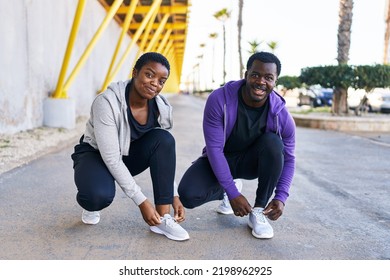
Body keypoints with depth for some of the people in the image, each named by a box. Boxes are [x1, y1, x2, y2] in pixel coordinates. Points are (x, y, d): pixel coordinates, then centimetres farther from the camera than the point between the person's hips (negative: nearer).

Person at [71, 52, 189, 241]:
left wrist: (173, 195, -14)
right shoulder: (107, 102, -30)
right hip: (95, 155, -4)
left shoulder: (162, 108, -15)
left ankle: (162, 218, -21)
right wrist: (141, 201, -31)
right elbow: (111, 158, -31)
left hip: (129, 155, 5)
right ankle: (91, 205, 4)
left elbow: (165, 152, -6)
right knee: (99, 195, -37)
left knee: (164, 139, -26)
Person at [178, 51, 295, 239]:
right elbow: (214, 148, -26)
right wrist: (232, 194, -28)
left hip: (251, 161, 1)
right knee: (188, 195, -25)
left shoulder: (281, 114, -20)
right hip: (219, 160, -1)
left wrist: (281, 197, -21)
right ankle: (228, 189, 11)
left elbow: (288, 159, -8)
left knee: (273, 143, -31)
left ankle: (259, 211, -15)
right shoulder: (219, 99, -27)